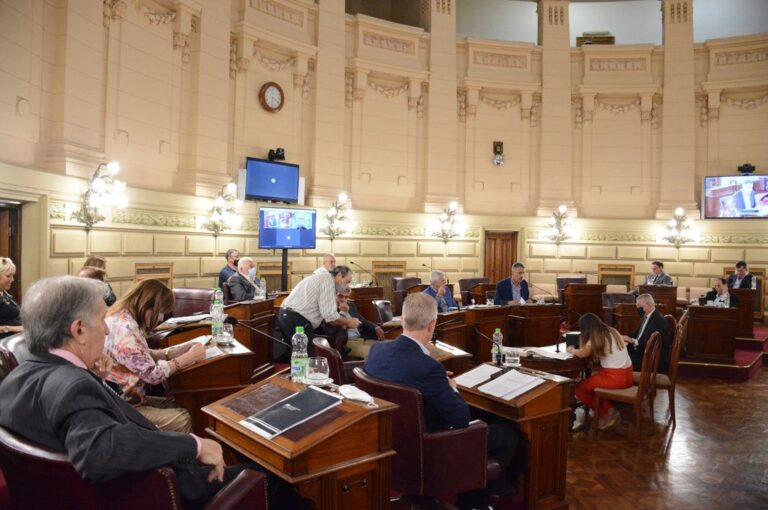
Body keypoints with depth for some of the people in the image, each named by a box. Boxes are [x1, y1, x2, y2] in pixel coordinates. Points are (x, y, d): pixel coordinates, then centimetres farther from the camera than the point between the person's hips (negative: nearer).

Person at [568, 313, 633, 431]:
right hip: (627, 374, 9)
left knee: (579, 388, 4)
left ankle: (606, 415, 11)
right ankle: (609, 410, 16)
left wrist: (571, 350, 20)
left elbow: (582, 354, 1)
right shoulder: (612, 331, 11)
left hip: (616, 377, -9)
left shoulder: (595, 338, -12)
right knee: (590, 380, 25)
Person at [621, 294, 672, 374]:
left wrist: (632, 340, -25)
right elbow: (638, 332, 15)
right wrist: (627, 337, -4)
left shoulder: (659, 320, -21)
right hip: (640, 349, 9)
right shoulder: (646, 315, 8)